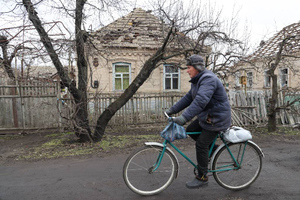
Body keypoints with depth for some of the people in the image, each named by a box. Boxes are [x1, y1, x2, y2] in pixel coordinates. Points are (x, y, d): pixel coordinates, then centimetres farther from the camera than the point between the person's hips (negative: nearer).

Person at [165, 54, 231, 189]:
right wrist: (172, 110, 3)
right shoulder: (198, 80, 10)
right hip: (206, 116, 10)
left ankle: (202, 178, 7)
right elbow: (188, 98, 9)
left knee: (201, 145, -8)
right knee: (190, 130, 10)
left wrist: (184, 117, -44)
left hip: (217, 119, -10)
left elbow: (200, 101, -37)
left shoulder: (208, 79, -23)